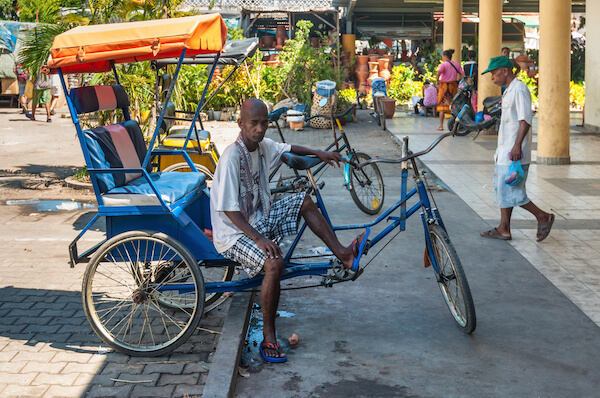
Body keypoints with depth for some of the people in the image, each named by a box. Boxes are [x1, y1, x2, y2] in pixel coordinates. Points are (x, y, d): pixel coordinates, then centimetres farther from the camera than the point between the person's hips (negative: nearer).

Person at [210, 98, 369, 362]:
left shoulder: (262, 145, -1)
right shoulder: (232, 157, -25)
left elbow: (286, 149, 25)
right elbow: (228, 209, -26)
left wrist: (318, 154, 20)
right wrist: (258, 239, -32)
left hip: (258, 220, 9)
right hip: (234, 234, -9)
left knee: (303, 200, 7)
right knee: (274, 262, -32)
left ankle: (343, 254, 11)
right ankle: (268, 337, -19)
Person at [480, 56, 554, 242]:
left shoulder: (519, 89, -13)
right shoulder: (509, 91, 18)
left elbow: (525, 119, -22)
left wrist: (517, 145, -30)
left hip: (515, 152, -10)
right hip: (505, 151, 10)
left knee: (509, 191, -9)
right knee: (501, 188, 10)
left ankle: (543, 217, 3)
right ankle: (504, 229, 15)